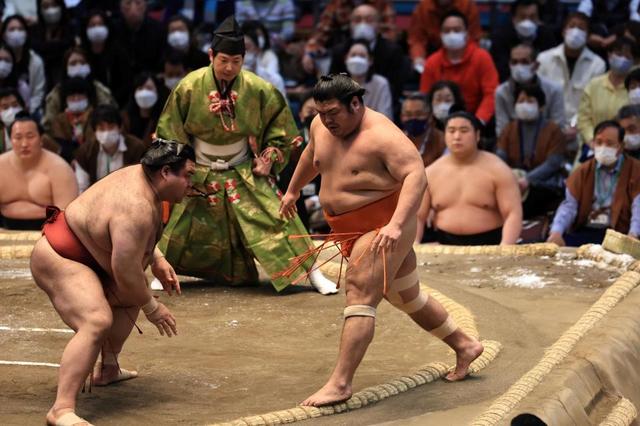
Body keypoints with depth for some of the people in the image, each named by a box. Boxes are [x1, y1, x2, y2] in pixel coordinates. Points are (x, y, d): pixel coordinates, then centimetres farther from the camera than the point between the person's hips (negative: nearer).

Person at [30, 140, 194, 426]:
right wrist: (152, 308, -13)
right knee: (97, 323, -29)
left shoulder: (141, 176, 1)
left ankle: (108, 369, 36)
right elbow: (126, 271, -27)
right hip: (58, 262, -11)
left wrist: (156, 260, 13)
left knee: (133, 294, 26)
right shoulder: (137, 208, -29)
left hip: (81, 254, 11)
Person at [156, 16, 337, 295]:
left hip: (245, 174, 0)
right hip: (200, 175, 0)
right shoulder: (190, 87, -18)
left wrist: (269, 158, -5)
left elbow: (279, 120, 1)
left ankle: (313, 274, 0)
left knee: (275, 217, -6)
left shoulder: (257, 89, -16)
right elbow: (169, 130, -4)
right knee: (179, 226, 5)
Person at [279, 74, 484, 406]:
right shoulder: (321, 126, 2)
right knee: (408, 298, 19)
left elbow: (416, 176, -32)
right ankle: (464, 345, 35)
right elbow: (311, 156, 25)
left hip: (384, 229, -9)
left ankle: (340, 383, -21)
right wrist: (293, 190, 38)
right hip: (354, 230, 9)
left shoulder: (382, 135, -22)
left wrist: (396, 225, -43)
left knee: (359, 296, -18)